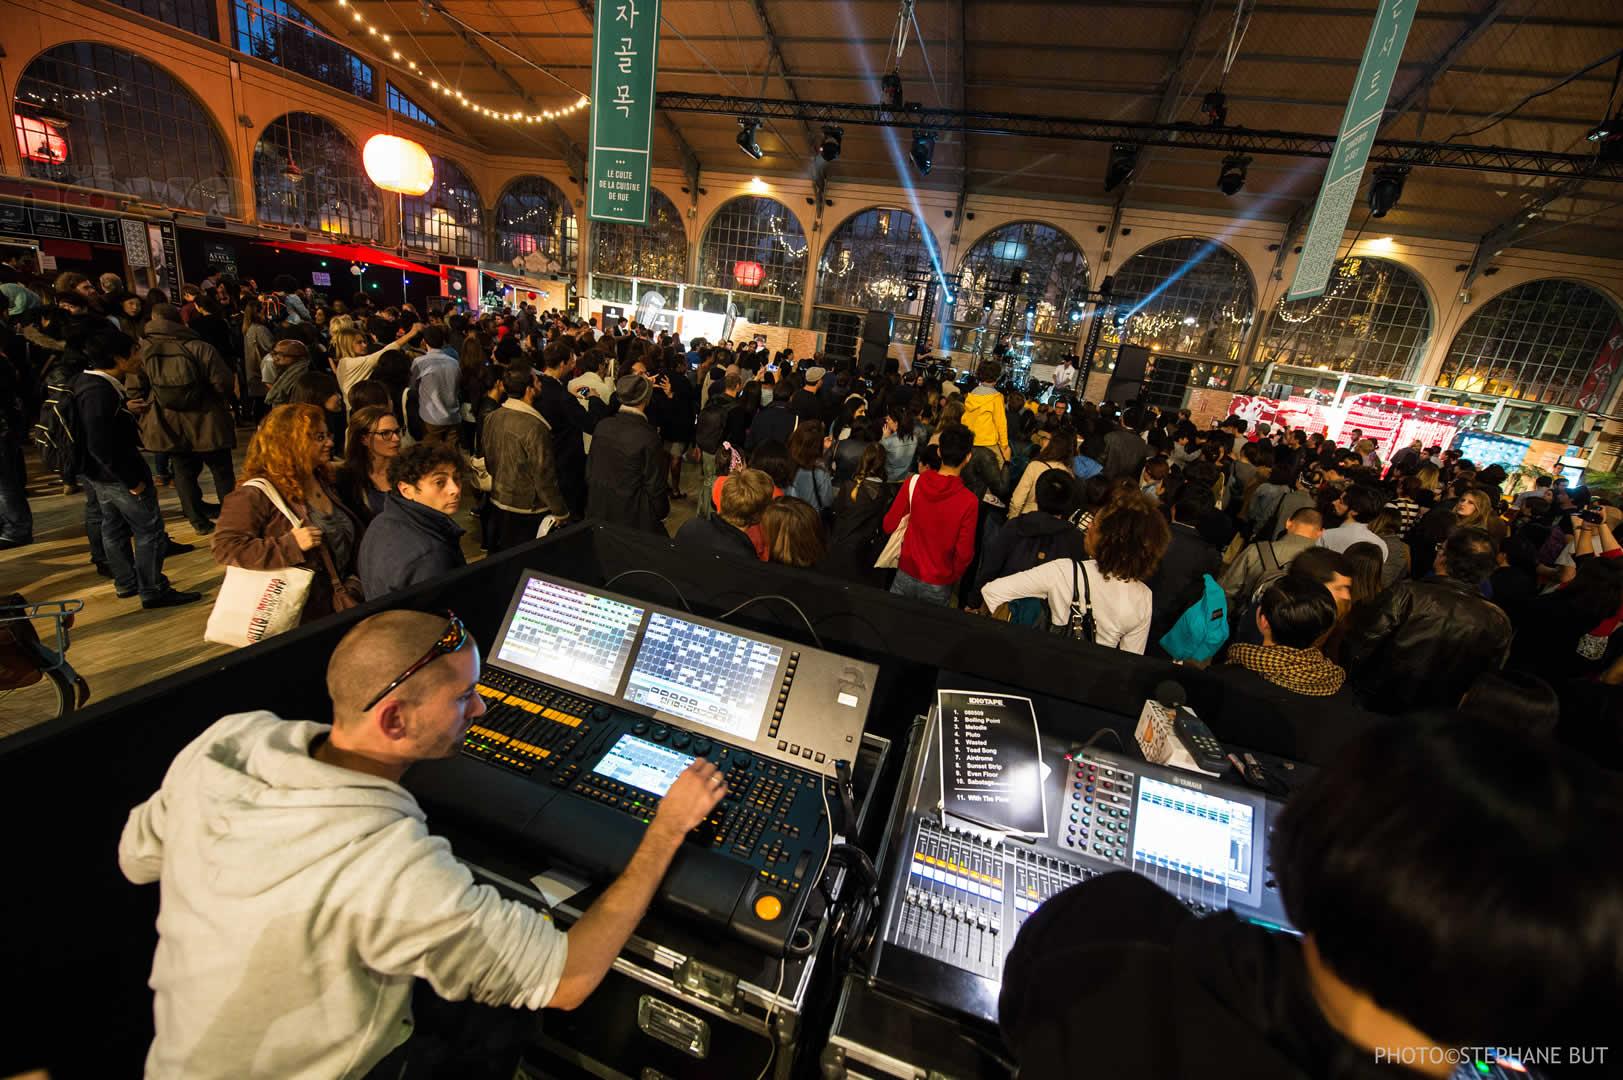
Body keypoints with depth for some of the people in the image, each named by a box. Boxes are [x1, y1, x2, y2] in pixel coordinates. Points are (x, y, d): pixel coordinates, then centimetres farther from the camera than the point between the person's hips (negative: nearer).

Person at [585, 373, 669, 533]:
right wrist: (661, 510, 2)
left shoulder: (602, 426, -4)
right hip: (633, 515, -5)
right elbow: (654, 485, -15)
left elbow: (590, 471, 5)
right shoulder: (648, 437, -21)